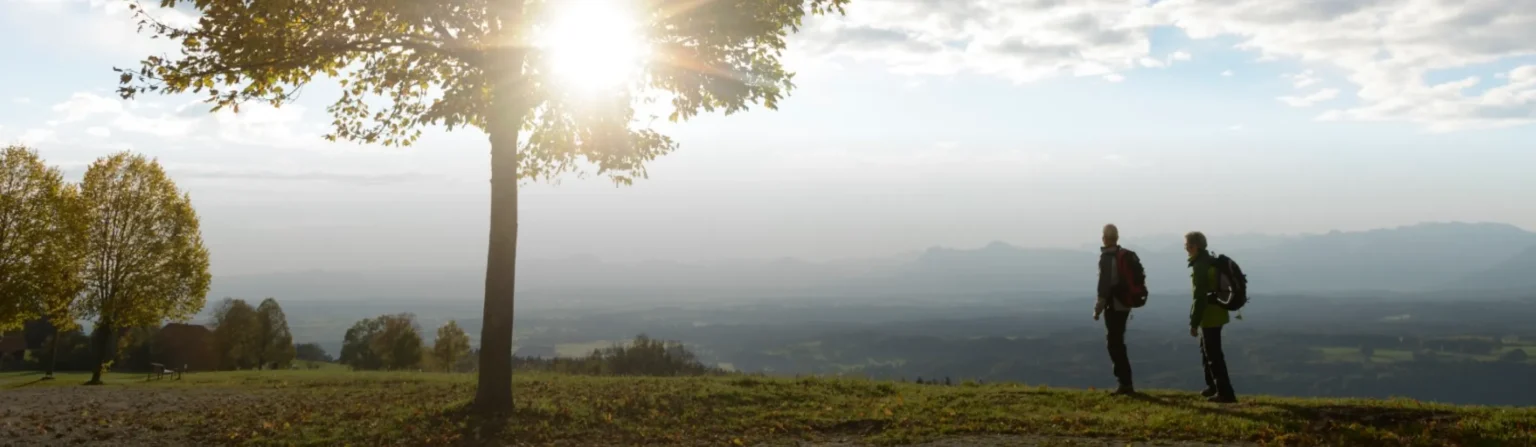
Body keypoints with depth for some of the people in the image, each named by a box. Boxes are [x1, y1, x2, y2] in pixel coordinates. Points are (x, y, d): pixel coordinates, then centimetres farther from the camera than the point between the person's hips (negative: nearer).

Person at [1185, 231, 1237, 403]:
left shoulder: (1200, 266, -20)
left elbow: (1200, 297, -23)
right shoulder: (1212, 262, 12)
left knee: (1213, 355, -5)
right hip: (1216, 313, 10)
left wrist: (1194, 323, -20)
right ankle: (1213, 386, 32)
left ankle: (1225, 393, -3)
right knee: (1207, 351, 22)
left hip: (1209, 316, -10)